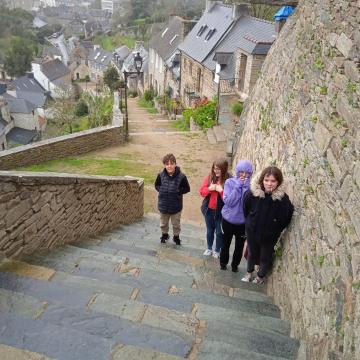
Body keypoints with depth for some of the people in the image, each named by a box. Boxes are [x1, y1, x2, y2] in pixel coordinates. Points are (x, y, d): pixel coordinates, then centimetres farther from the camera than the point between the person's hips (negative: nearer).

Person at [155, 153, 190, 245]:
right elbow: (156, 185, 8)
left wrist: (178, 191, -20)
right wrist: (161, 190, -10)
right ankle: (164, 235, 46)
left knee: (176, 224, 16)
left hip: (176, 206, -2)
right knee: (163, 223, 21)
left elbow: (187, 188, -7)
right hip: (163, 205, 2)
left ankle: (176, 236, 39)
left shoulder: (181, 176, -17)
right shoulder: (161, 175, -9)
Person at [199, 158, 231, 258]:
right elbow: (201, 192, 1)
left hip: (221, 211, -4)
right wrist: (209, 188, -17)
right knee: (209, 230, 21)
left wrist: (221, 190, -28)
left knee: (219, 232, 11)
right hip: (208, 209, 4)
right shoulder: (209, 177, -2)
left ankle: (217, 251, 31)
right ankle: (209, 248, 40)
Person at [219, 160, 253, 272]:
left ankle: (235, 264, 40)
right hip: (228, 220, 0)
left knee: (239, 245, 17)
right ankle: (223, 263, 42)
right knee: (226, 243, 21)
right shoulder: (230, 182, -12)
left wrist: (246, 187, -26)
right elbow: (228, 201, -20)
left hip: (243, 222, 1)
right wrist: (238, 186, -23)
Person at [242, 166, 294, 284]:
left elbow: (286, 218, -13)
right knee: (252, 254, 24)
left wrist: (275, 231, -4)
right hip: (252, 231, 2)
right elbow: (245, 210, -2)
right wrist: (250, 223, 7)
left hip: (269, 236, -1)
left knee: (265, 257, 20)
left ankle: (260, 276, 47)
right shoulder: (252, 193, -21)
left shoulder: (283, 198, -26)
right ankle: (249, 272, 51)